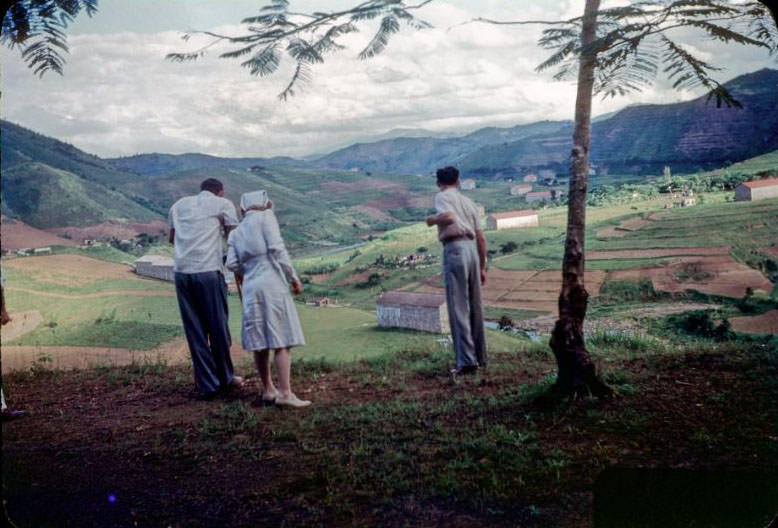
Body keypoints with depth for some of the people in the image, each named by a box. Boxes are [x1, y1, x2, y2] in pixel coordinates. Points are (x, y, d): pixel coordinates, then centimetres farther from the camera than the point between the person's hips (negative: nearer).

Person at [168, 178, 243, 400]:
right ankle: (225, 379, 23)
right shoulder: (223, 204, 8)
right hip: (209, 271, -4)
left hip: (181, 271, 4)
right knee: (218, 327, 9)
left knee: (195, 330, 9)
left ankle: (207, 385, 13)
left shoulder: (179, 204, 20)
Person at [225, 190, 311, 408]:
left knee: (259, 341, 11)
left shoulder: (236, 232, 16)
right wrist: (293, 277, -4)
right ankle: (285, 393, -8)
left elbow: (232, 264, 6)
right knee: (281, 341, -5)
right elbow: (277, 248, -9)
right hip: (273, 283, -6)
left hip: (250, 287, 6)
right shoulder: (266, 217, 2)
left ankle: (268, 390, 20)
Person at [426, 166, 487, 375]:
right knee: (475, 307, 15)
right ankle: (480, 356, 26)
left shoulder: (442, 197, 3)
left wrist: (432, 220, 1)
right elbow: (481, 238, 18)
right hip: (472, 250, 6)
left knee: (458, 309, -5)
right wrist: (482, 267, 23)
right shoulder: (468, 201, 21)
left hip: (454, 249, -6)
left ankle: (467, 361, -8)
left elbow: (449, 217, -20)